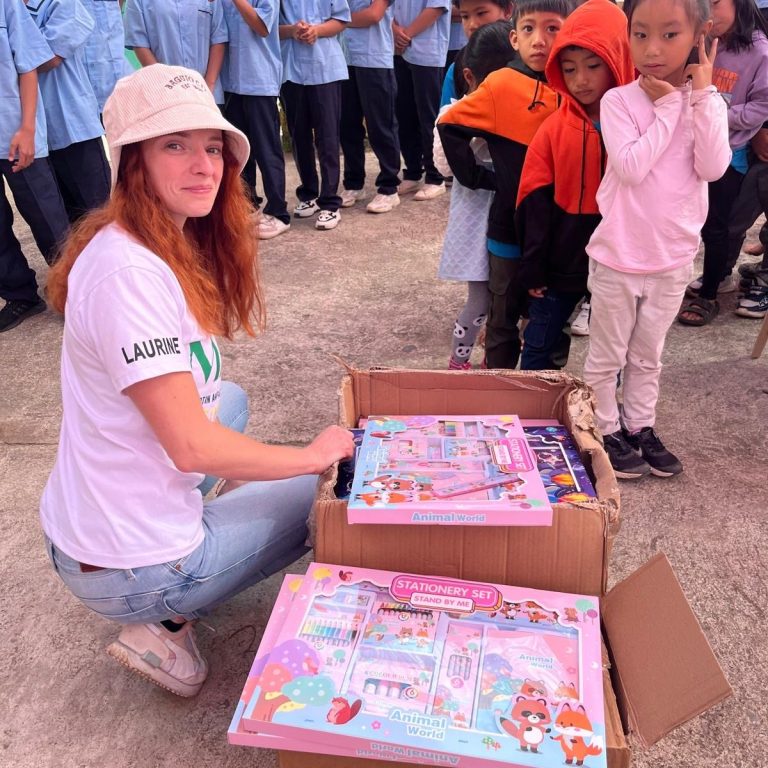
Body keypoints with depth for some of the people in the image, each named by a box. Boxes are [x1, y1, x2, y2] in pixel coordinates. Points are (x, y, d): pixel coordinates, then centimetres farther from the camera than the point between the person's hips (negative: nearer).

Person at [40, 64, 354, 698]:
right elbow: (192, 446, -25)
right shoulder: (130, 273, -27)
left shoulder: (170, 246, 3)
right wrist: (314, 455, -16)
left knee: (228, 398, 28)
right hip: (127, 570, -8)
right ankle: (165, 626, 9)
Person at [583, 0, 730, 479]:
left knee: (648, 355, 19)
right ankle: (607, 432, 28)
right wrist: (668, 106, -17)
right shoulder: (618, 101, -11)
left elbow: (713, 168, -15)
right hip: (618, 257, -3)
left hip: (674, 258, 3)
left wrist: (701, 95, -15)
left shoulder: (709, 103, -1)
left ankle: (641, 427, 35)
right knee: (607, 355, 11)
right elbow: (631, 167, -23)